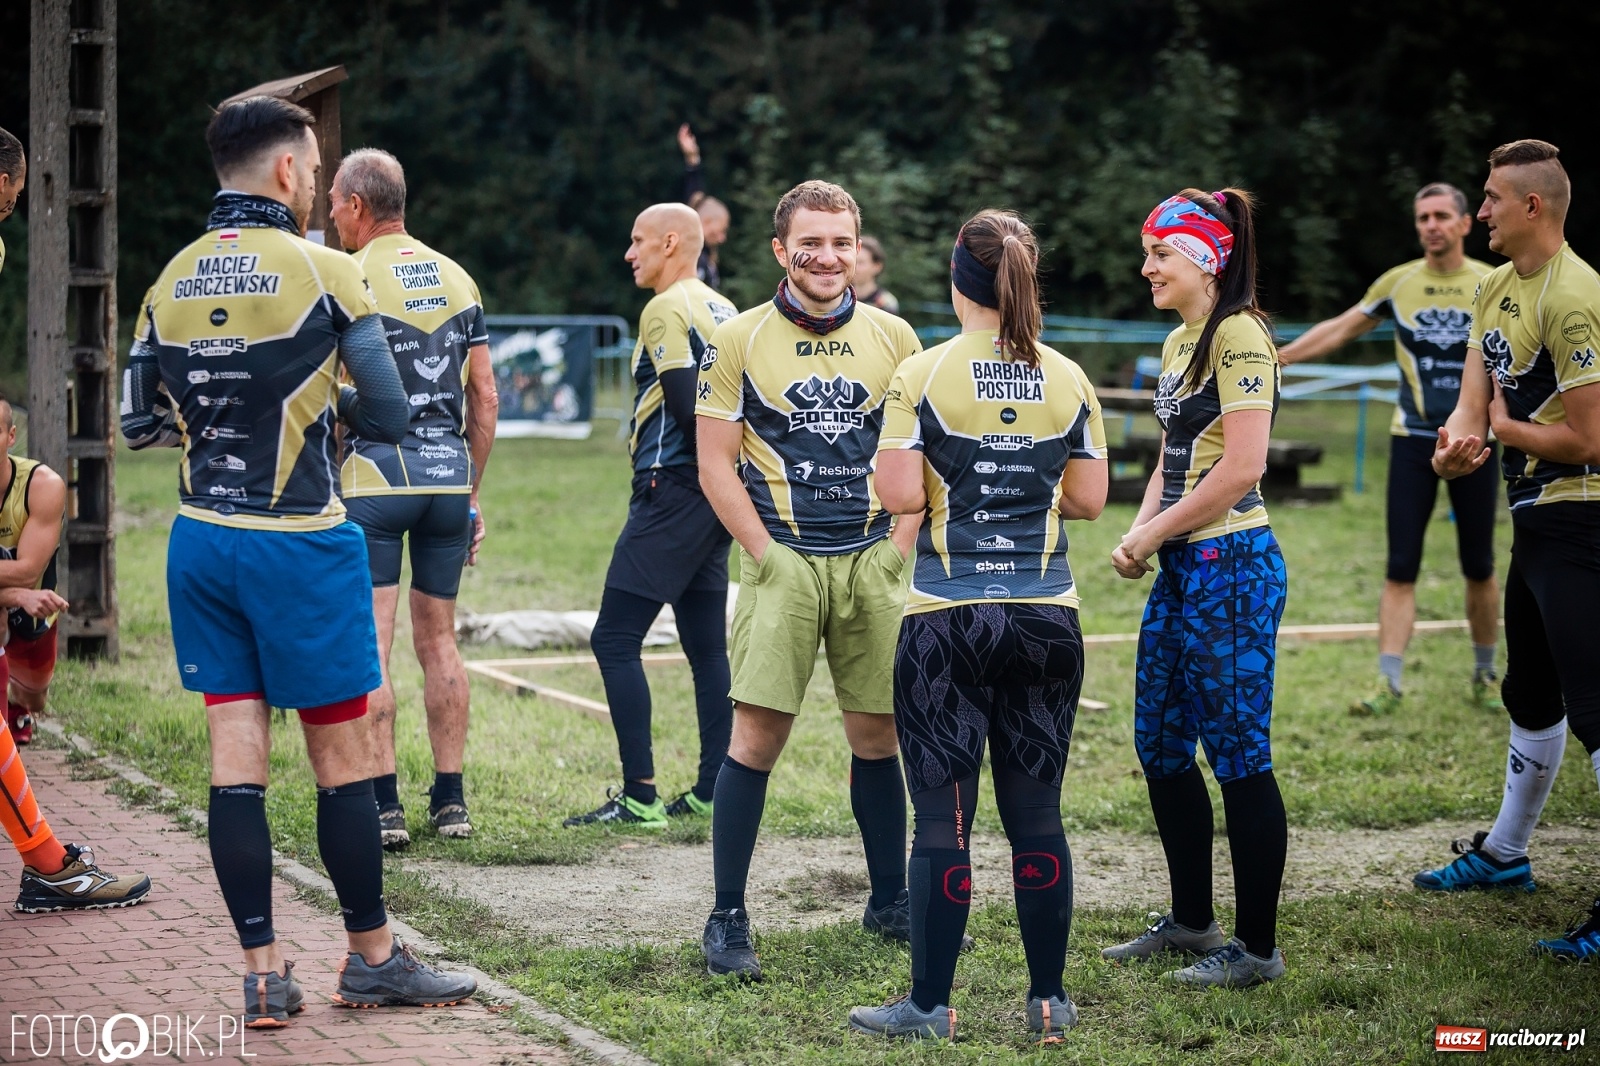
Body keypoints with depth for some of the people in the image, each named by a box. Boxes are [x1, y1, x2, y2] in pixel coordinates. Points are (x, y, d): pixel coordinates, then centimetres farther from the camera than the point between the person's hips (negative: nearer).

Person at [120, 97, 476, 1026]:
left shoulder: (171, 282, 5)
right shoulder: (325, 271, -10)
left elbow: (141, 422, 11)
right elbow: (391, 415, -8)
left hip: (201, 540, 5)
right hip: (300, 544, -5)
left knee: (237, 752, 5)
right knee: (342, 753, 6)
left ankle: (264, 973, 5)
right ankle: (373, 958, 15)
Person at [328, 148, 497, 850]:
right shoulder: (457, 279, 11)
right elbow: (485, 397, 12)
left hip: (375, 472, -5)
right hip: (449, 470, 5)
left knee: (369, 644, -3)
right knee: (438, 638, 13)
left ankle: (383, 805, -6)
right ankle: (450, 799, 13)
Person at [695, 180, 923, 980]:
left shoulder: (893, 338, 7)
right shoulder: (738, 340, -1)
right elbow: (716, 465, -1)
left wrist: (897, 548, 1)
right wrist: (770, 556, -8)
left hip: (873, 563, 3)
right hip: (783, 563, -3)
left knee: (877, 735, 9)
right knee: (756, 735, -7)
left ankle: (890, 900, 23)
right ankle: (727, 920, 0)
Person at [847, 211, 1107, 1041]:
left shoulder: (922, 376, -7)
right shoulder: (1067, 381, 3)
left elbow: (899, 495, -11)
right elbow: (1088, 499, 5)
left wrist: (883, 458, 9)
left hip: (947, 622, -3)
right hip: (1045, 619, 3)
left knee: (942, 818, 1)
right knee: (1037, 814, 9)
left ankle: (929, 1004, 6)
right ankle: (1049, 998, 15)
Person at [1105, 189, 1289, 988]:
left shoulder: (1238, 335, -13)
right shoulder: (1177, 343, 15)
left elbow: (1240, 469, -20)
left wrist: (1153, 534, -12)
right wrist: (1140, 534, 4)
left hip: (1231, 564, -10)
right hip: (1181, 566, 10)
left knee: (1238, 753, -4)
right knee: (1160, 746, 14)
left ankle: (1258, 947, 4)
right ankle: (1191, 920, 27)